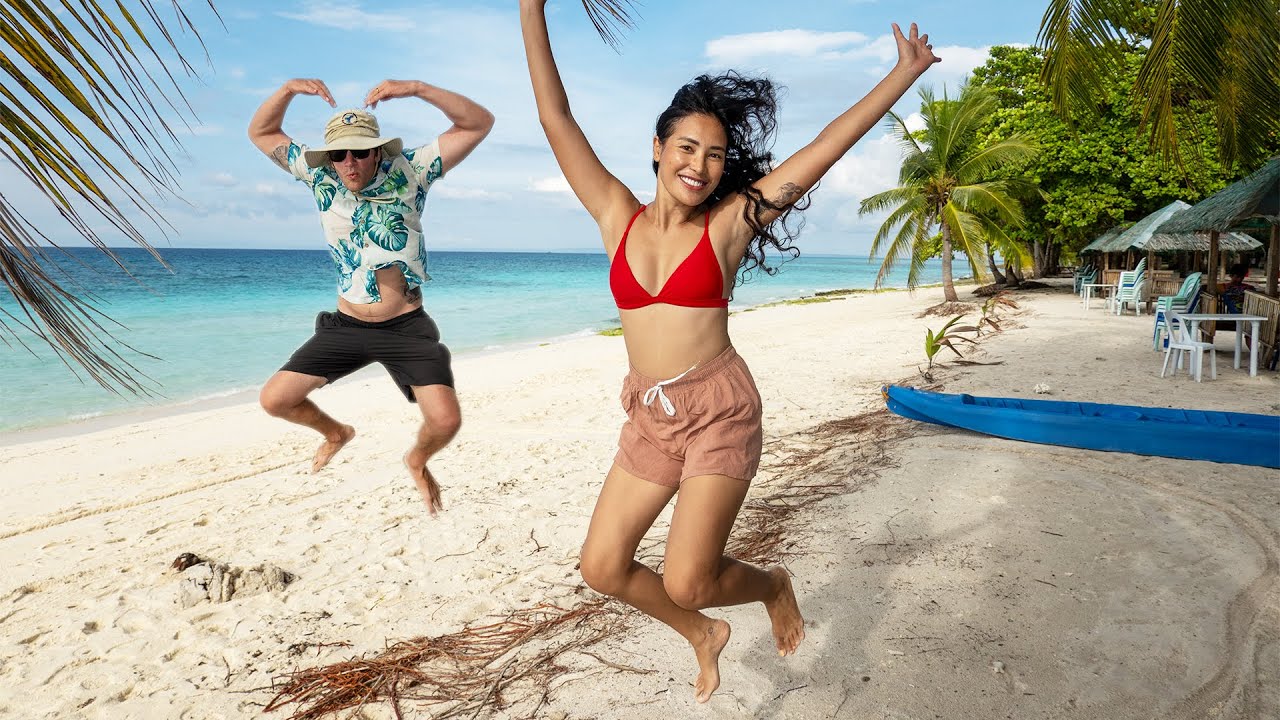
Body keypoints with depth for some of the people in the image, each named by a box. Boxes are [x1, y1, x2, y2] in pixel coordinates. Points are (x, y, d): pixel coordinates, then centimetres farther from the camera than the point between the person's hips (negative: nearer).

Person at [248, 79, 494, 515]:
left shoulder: (408, 172, -9)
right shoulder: (320, 177, 0)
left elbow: (479, 123, -14)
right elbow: (261, 133, 8)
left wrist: (417, 89, -26)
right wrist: (289, 90, -10)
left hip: (406, 328, -3)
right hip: (345, 327, 3)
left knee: (446, 420, -19)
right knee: (275, 399, 0)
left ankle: (417, 461, 19)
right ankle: (336, 433, 33)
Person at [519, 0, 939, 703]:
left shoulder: (729, 224, -4)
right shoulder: (618, 217, 3)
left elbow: (827, 146, -4)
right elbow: (555, 119, 1)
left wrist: (904, 72, -3)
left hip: (719, 411, -4)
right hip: (649, 419, 4)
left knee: (687, 582, -8)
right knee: (603, 567, 6)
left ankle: (774, 585, 27)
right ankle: (703, 635, 34)